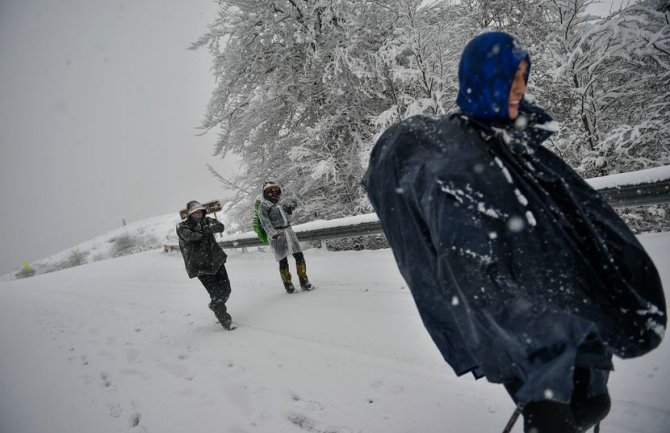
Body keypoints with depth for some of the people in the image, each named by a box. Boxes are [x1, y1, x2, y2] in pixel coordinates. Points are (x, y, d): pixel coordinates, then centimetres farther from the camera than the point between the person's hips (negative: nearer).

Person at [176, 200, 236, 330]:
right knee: (216, 293, -9)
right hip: (200, 266, -4)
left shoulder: (206, 221, 6)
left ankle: (216, 307, 37)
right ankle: (225, 319, 11)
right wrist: (204, 231, -11)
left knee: (226, 289, 7)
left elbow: (220, 227, -12)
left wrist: (205, 228, -24)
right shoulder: (182, 226, -5)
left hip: (216, 260, 4)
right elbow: (189, 236, -26)